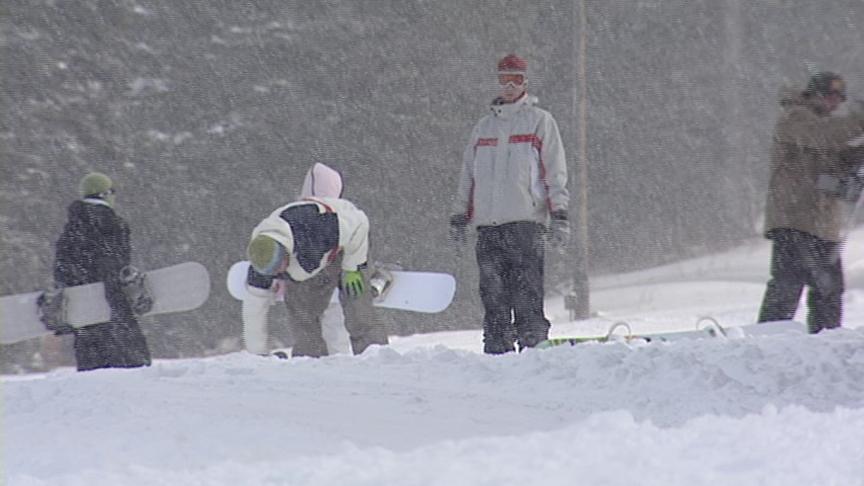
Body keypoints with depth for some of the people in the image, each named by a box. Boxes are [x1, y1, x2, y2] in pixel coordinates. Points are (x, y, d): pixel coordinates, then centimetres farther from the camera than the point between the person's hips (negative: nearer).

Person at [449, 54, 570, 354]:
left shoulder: (540, 121, 7)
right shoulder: (483, 127, 20)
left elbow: (555, 171, 3)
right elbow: (468, 175, 24)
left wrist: (559, 216, -6)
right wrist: (459, 217, 17)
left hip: (527, 220, -4)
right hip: (488, 222, 4)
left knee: (526, 290, -11)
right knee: (493, 292, 2)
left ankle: (533, 341, -10)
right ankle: (496, 346, 6)